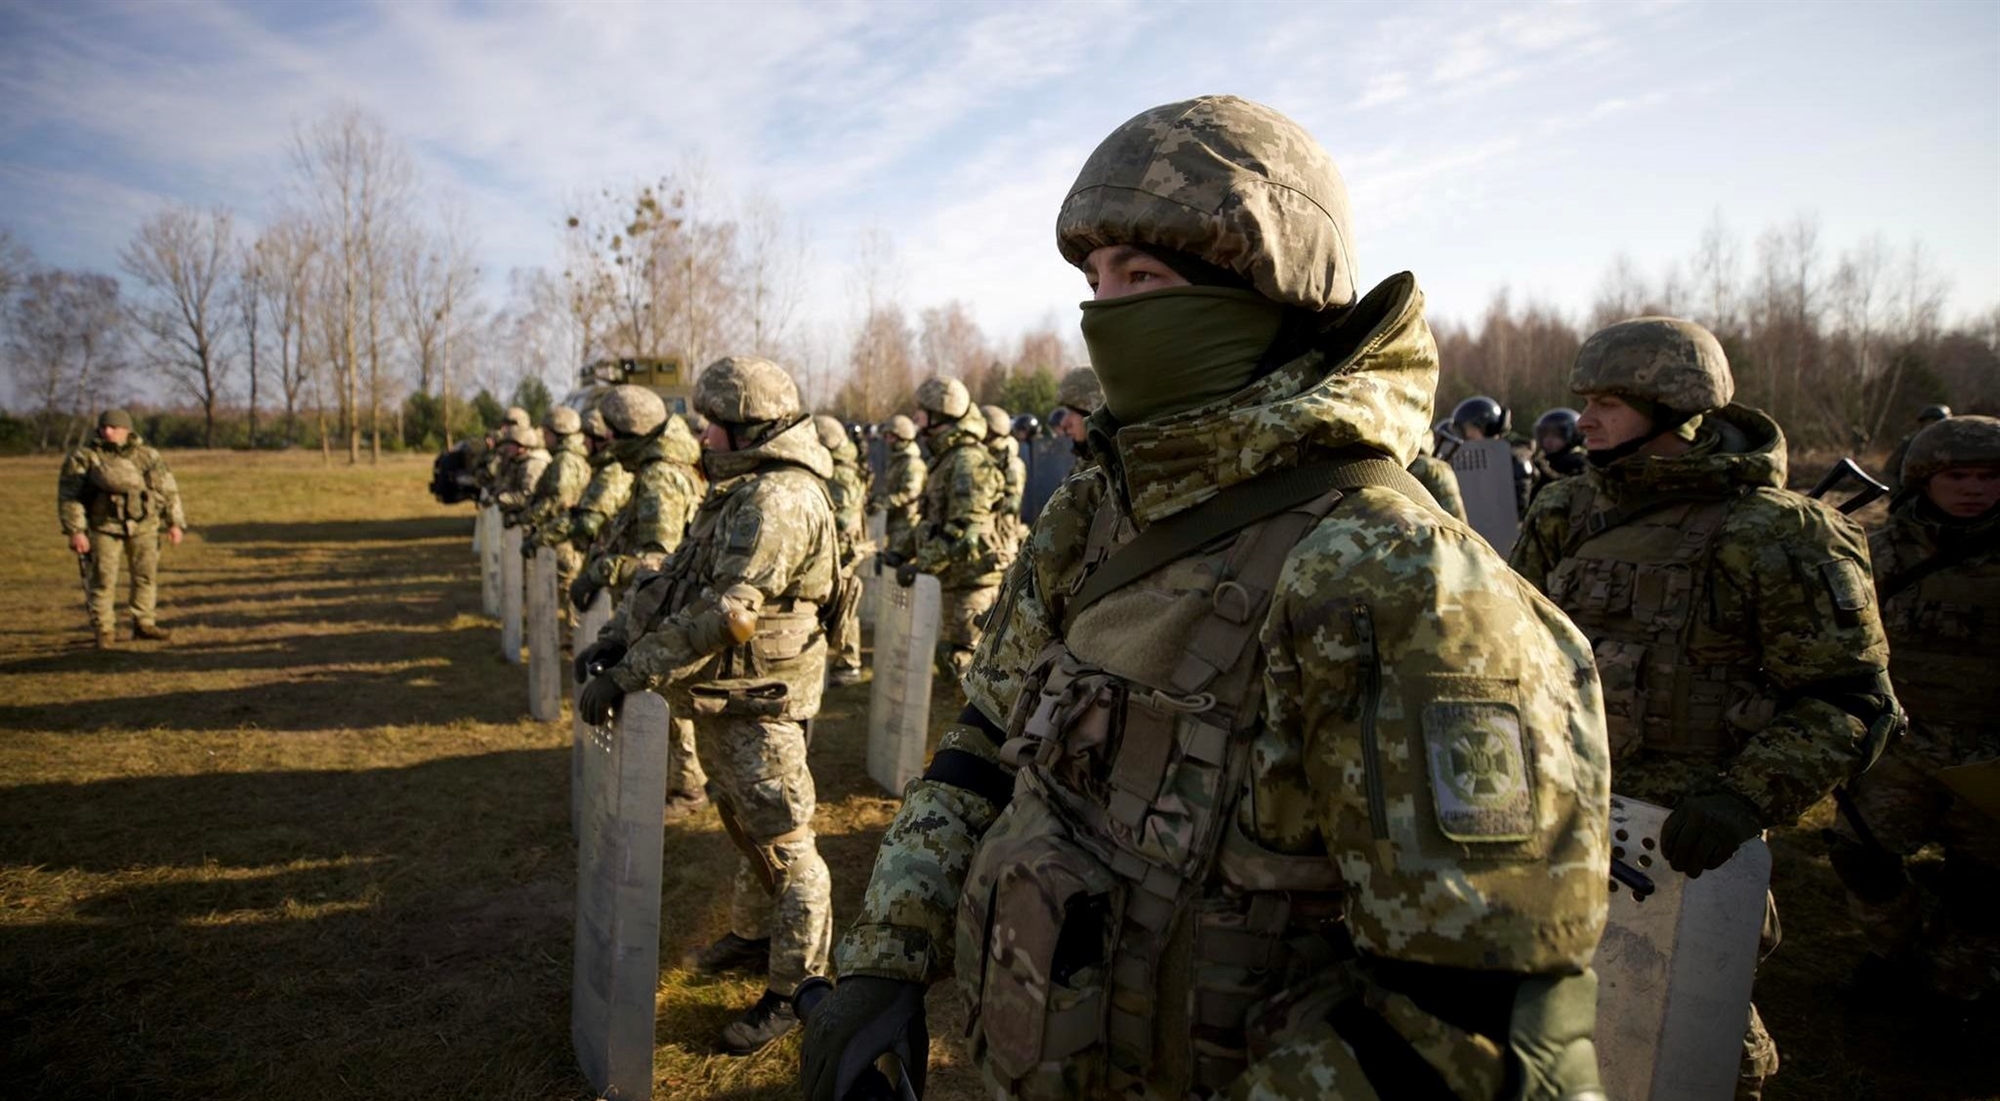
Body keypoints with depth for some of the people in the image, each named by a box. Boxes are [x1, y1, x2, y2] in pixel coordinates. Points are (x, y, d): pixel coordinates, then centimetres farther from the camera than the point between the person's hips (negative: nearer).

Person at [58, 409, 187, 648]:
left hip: (143, 526, 3)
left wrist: (175, 523, 5)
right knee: (102, 579, -2)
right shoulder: (84, 458, -3)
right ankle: (104, 631, 8)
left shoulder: (147, 455, 4)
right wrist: (75, 531, -12)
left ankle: (144, 624, 18)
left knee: (146, 575, 7)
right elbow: (68, 496, -5)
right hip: (104, 527, -2)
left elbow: (169, 490, 10)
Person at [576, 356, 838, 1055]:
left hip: (758, 702, -10)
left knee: (782, 843, 1)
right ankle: (753, 936, 42)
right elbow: (675, 575, 14)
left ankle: (797, 989, 14)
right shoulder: (738, 492, 12)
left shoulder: (779, 502, -23)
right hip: (723, 699, 10)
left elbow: (724, 613, -30)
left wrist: (630, 673, -26)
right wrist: (617, 636, 3)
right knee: (744, 825, 23)